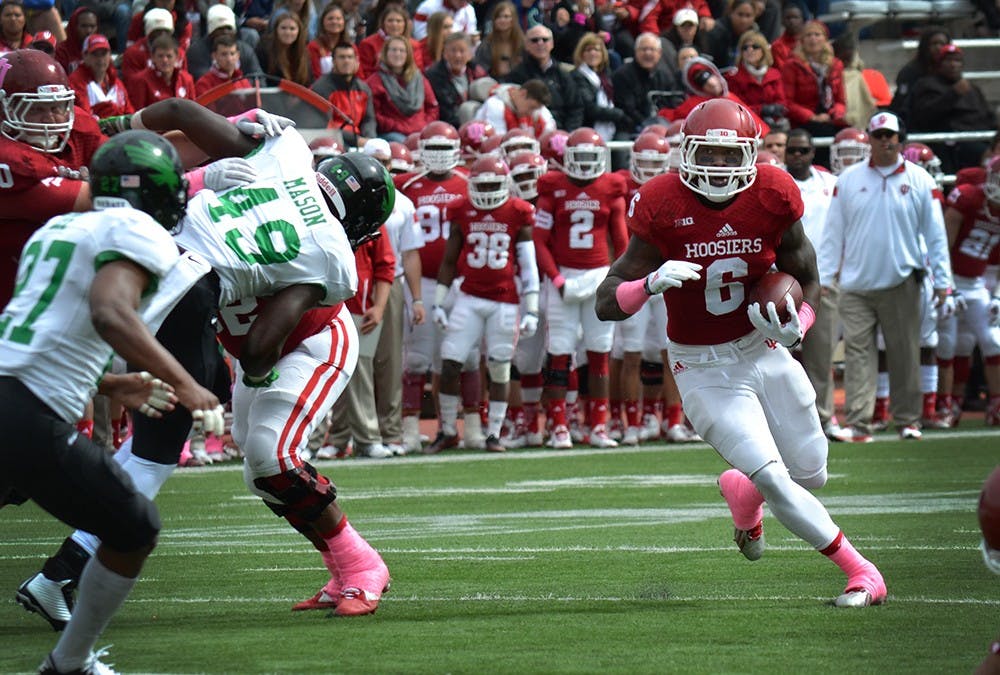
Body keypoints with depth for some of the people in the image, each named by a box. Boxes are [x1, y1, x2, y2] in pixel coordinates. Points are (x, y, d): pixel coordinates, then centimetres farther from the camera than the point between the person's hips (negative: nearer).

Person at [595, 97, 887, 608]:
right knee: (774, 480, -15)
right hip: (704, 369, -3)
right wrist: (652, 283, -37)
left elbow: (806, 280, 6)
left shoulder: (772, 198, -10)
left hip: (764, 351, 3)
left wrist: (796, 328, -15)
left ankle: (741, 491, 41)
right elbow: (607, 304, -16)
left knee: (812, 475, 8)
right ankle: (859, 570, -1)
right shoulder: (663, 209, -17)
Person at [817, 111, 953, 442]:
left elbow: (935, 234, 7)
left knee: (905, 355, 3)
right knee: (858, 352, -5)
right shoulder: (849, 180, 7)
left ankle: (907, 419, 13)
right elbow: (833, 233, 10)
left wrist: (942, 280, 4)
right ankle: (858, 422, -6)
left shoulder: (920, 181, 4)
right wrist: (824, 278, 4)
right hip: (856, 286, 1)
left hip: (901, 284, -1)